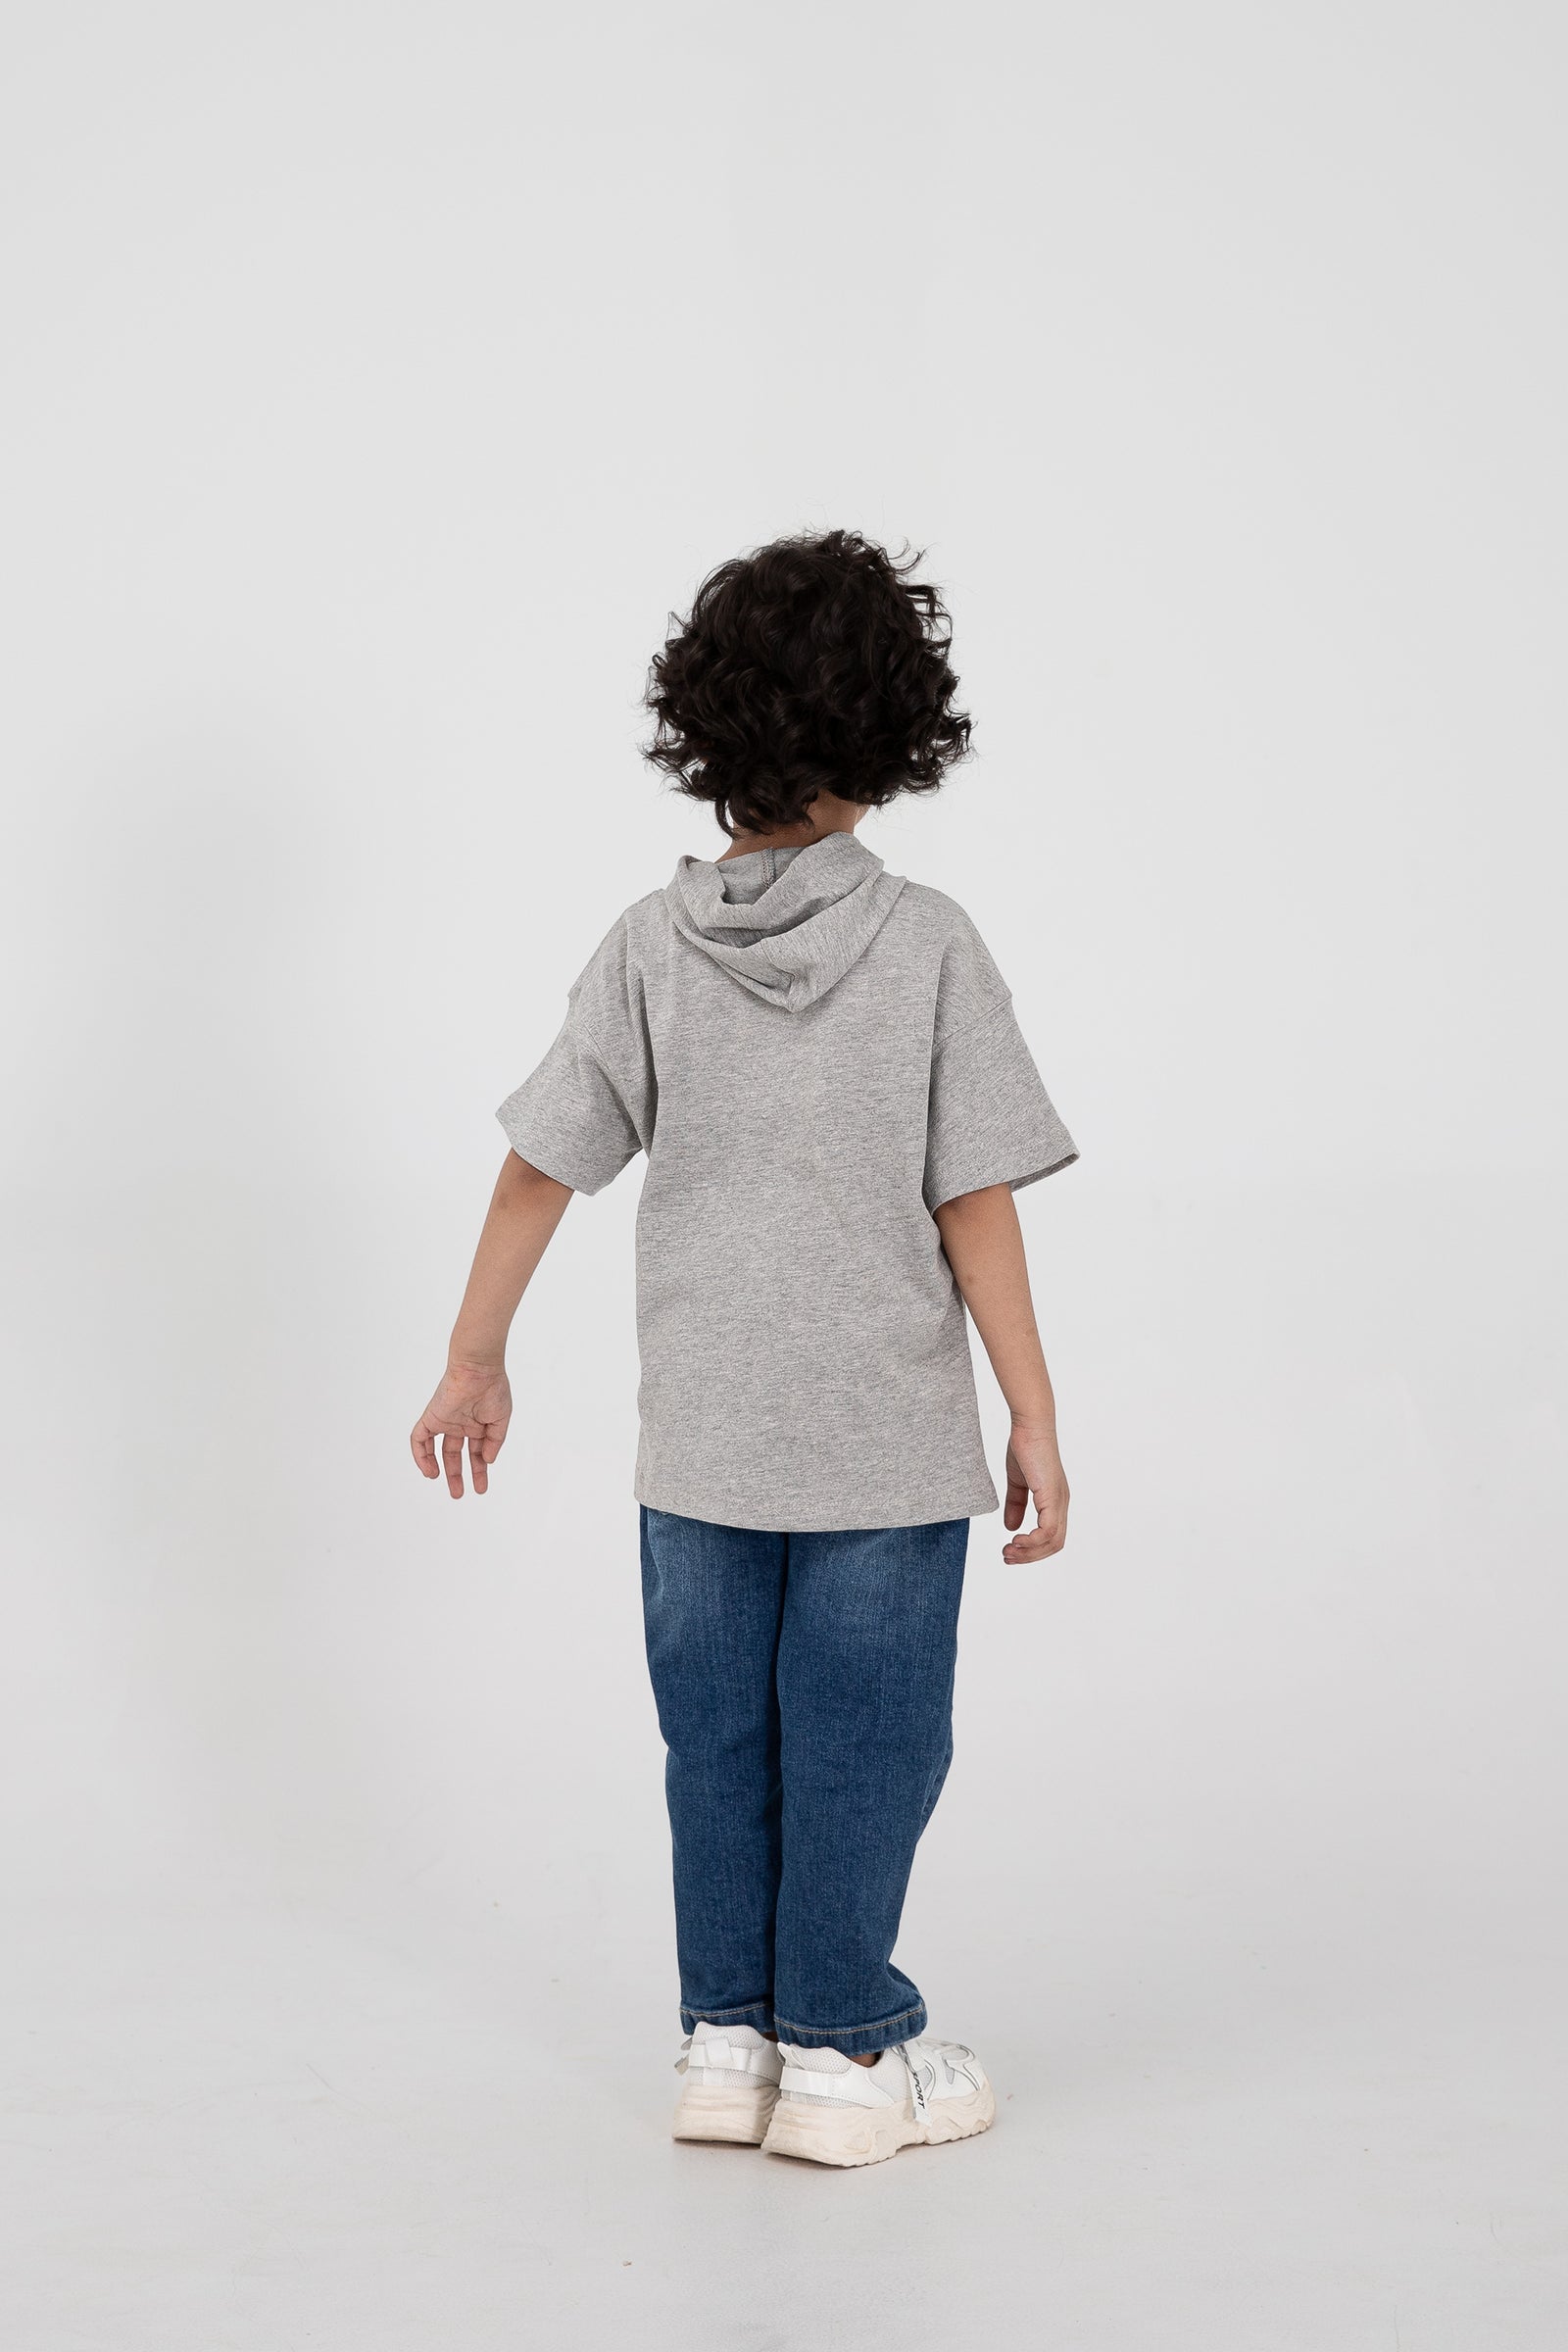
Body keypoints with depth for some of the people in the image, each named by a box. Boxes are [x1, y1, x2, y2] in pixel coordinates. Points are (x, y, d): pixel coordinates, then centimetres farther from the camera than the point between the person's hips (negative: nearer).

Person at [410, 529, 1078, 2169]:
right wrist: (1036, 1422, -4)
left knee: (718, 1740, 15)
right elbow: (975, 1214, -12)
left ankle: (728, 2037, 24)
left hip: (698, 1439, 3)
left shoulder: (653, 946, -5)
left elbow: (539, 1169, -3)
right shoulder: (929, 947, -12)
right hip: (888, 1441, -3)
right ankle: (841, 2049, 18)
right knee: (864, 1742, 9)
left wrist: (475, 1364, 9)